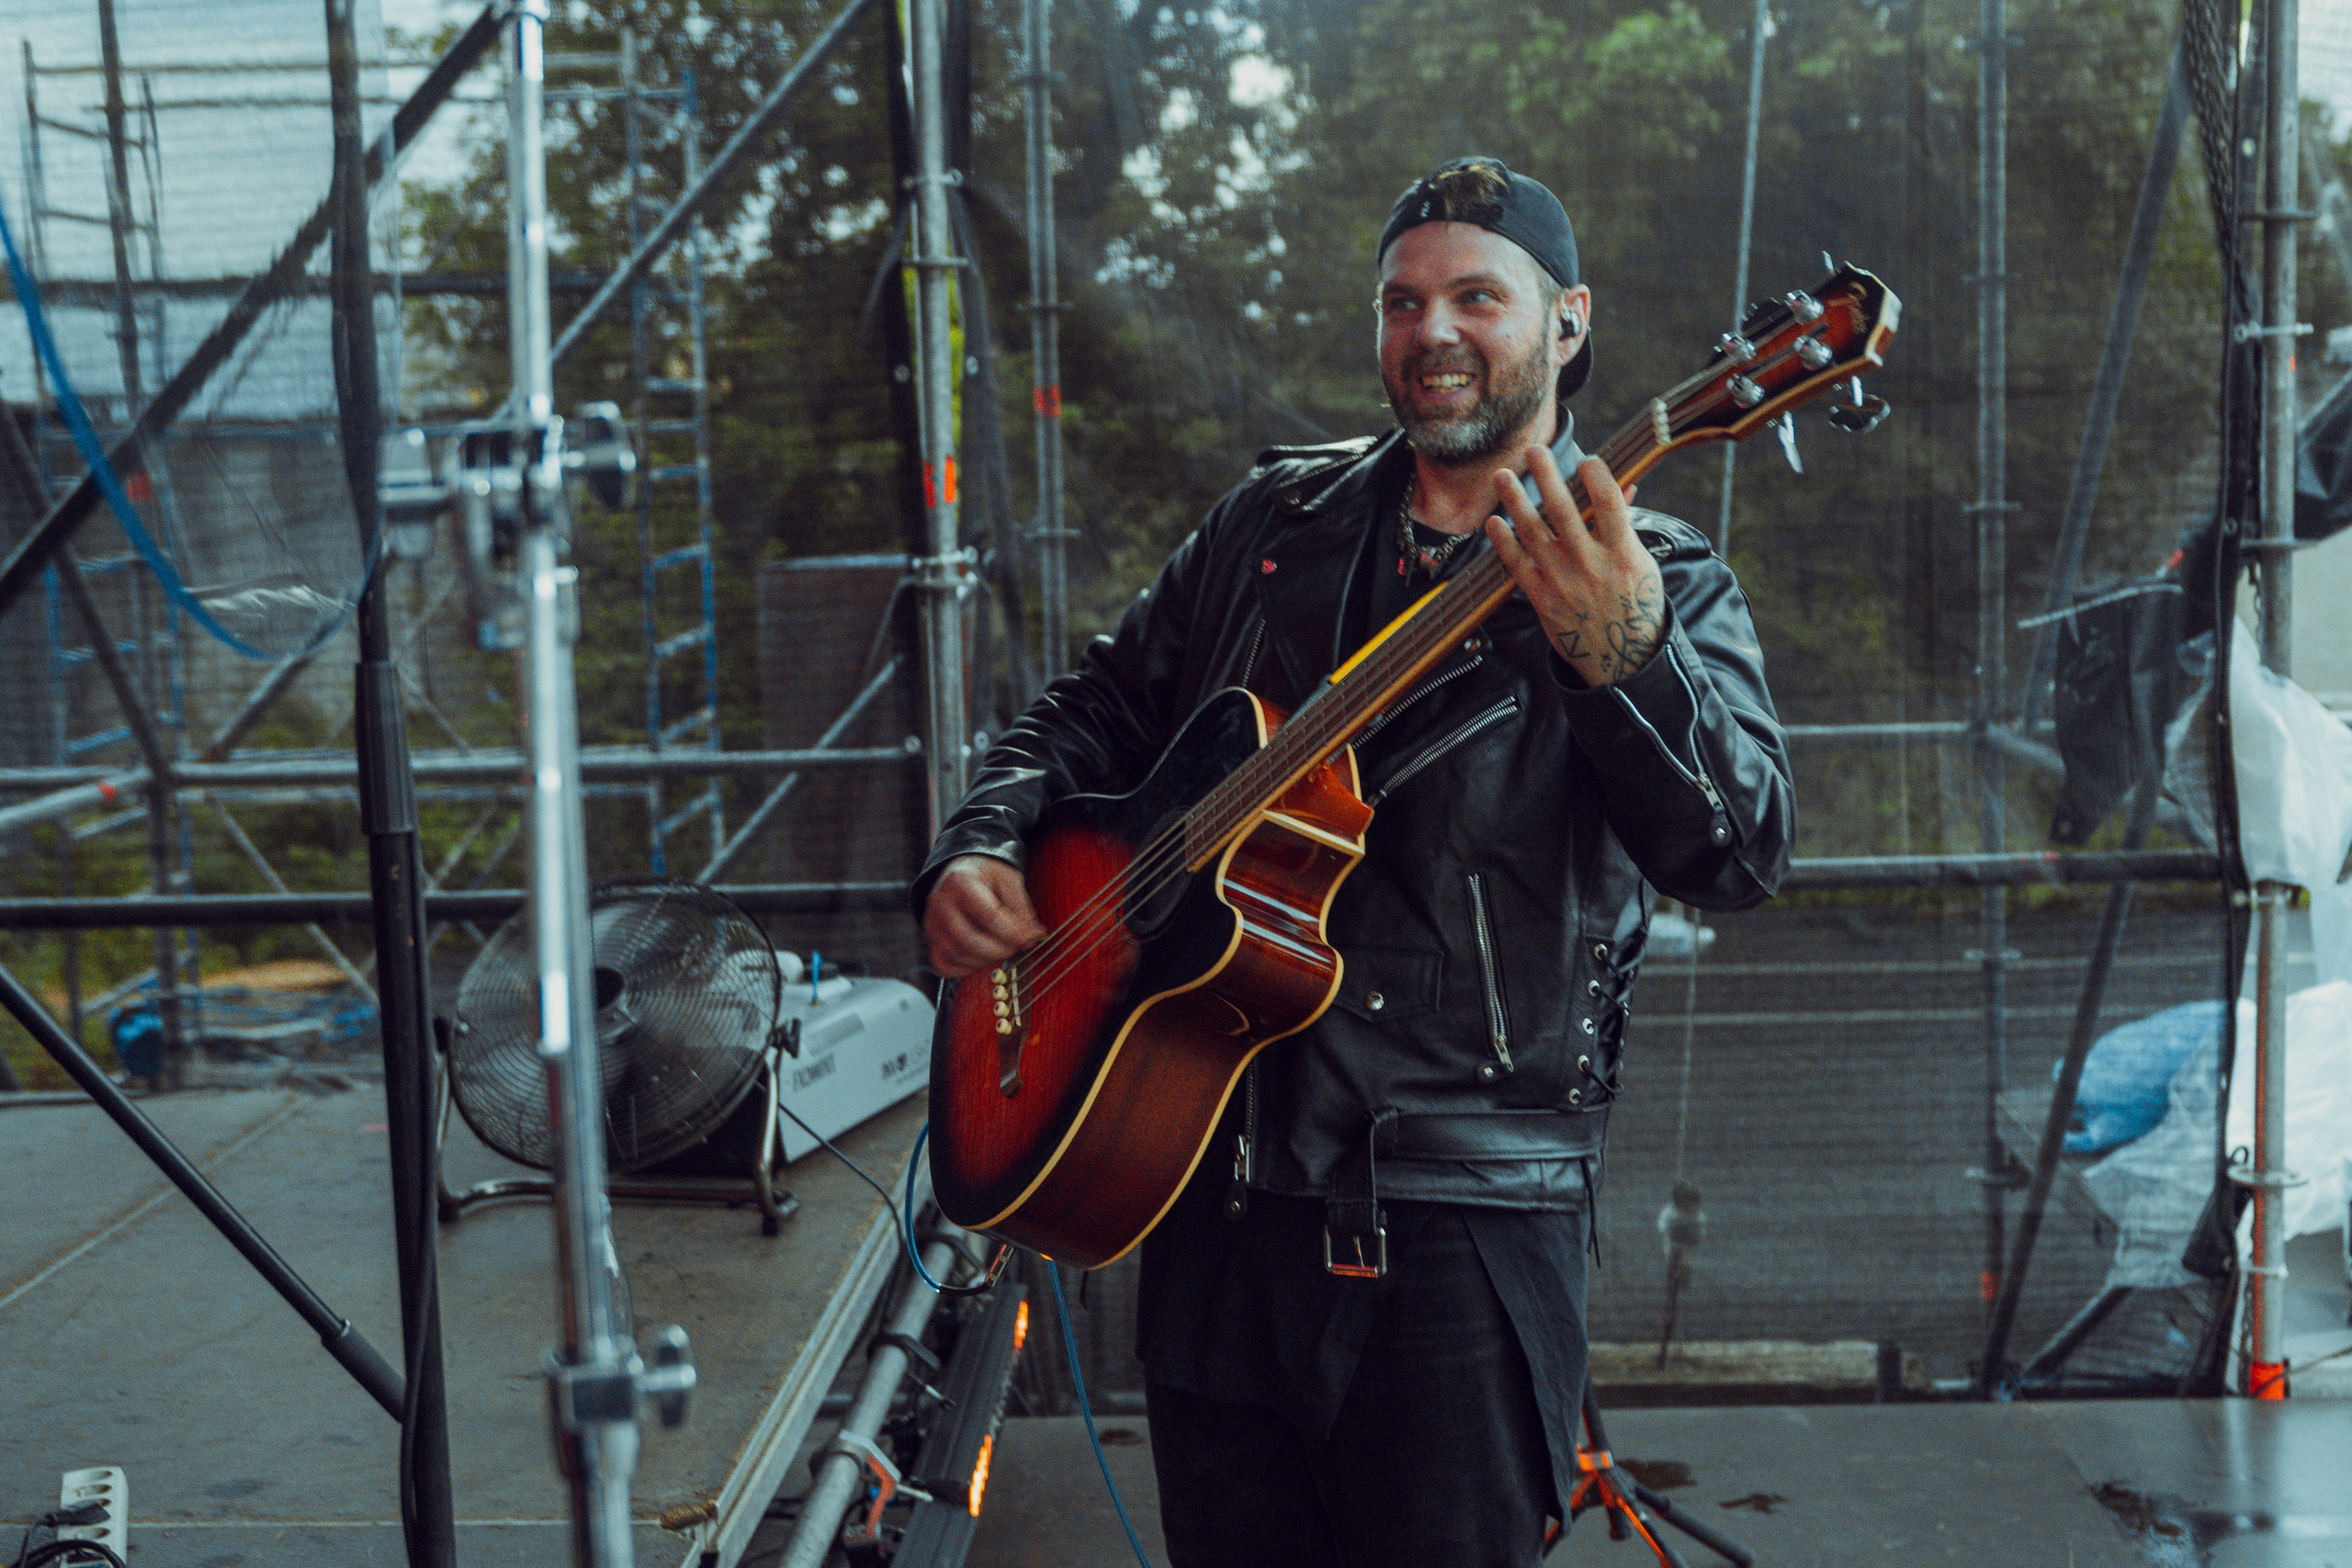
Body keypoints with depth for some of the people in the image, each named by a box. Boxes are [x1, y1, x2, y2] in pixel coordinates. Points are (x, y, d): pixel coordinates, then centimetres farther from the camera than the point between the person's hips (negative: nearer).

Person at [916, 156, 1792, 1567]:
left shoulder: (1660, 583, -3)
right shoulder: (1275, 523, 10)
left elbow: (1746, 855, -19)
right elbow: (1098, 711, 19)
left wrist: (1622, 659, -37)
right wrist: (979, 852, 1)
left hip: (1460, 1222, -4)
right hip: (1217, 1193, 4)